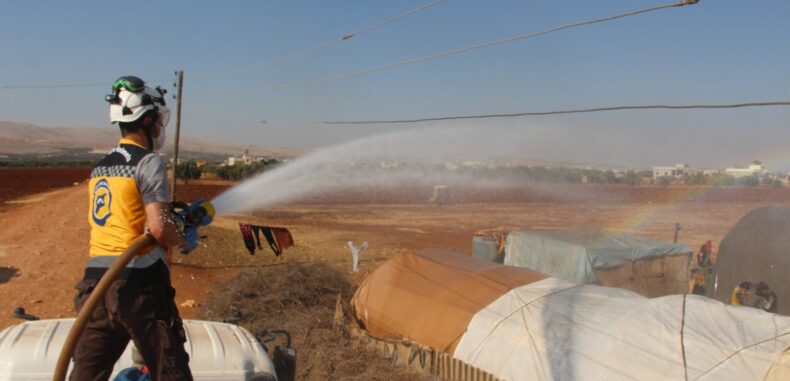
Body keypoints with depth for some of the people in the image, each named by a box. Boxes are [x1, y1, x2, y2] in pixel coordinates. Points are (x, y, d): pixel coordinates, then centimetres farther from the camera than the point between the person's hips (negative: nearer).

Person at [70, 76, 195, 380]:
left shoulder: (100, 167, 14)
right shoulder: (148, 162, -9)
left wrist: (180, 214, 18)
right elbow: (159, 228, -18)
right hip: (137, 283, -7)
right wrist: (184, 241, 2)